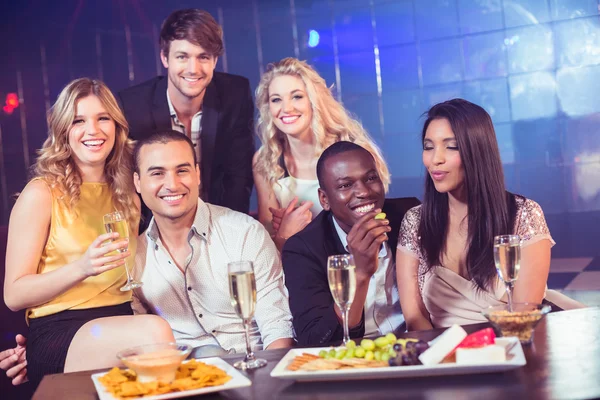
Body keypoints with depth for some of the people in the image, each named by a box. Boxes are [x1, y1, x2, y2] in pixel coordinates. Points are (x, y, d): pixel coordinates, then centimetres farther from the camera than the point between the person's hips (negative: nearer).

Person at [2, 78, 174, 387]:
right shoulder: (41, 194, -2)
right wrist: (82, 268, -20)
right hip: (58, 331, -5)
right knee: (155, 332, -32)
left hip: (119, 321, 5)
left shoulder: (126, 193, 13)